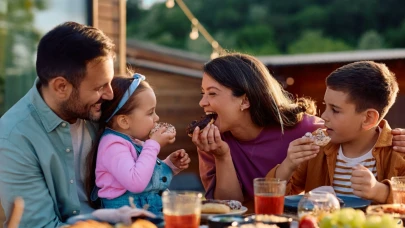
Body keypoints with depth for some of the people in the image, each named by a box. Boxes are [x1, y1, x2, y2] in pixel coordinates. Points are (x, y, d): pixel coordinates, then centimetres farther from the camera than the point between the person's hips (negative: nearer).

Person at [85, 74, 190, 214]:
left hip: (156, 211, 9)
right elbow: (135, 183, -27)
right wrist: (153, 145, -17)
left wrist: (171, 165, 11)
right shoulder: (113, 145, -13)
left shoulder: (136, 142, 14)